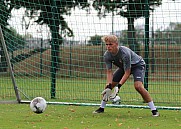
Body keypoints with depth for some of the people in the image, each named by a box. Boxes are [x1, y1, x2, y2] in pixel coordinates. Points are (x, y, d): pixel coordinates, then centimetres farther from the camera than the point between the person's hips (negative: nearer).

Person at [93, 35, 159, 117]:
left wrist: (118, 86, -41)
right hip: (123, 67, 7)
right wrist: (108, 87, -32)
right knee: (109, 85, -1)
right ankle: (101, 108, 17)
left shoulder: (125, 53, -38)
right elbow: (109, 72, -17)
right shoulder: (106, 55, -20)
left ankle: (154, 110, -22)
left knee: (138, 86, -28)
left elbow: (127, 73, -34)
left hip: (137, 65, -7)